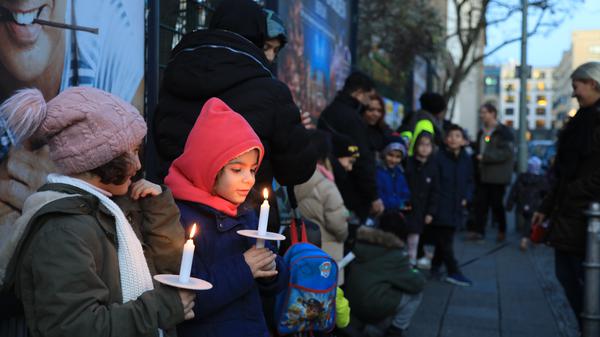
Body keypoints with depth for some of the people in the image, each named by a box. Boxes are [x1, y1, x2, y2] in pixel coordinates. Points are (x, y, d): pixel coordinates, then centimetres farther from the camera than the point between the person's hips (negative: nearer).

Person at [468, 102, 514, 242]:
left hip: (497, 176, -7)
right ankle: (478, 230, 3)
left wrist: (485, 157, -20)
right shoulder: (482, 132, 17)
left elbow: (506, 152, -18)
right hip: (482, 175, 7)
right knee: (480, 203, 1)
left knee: (497, 204, 1)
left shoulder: (504, 131, -8)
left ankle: (502, 231, 16)